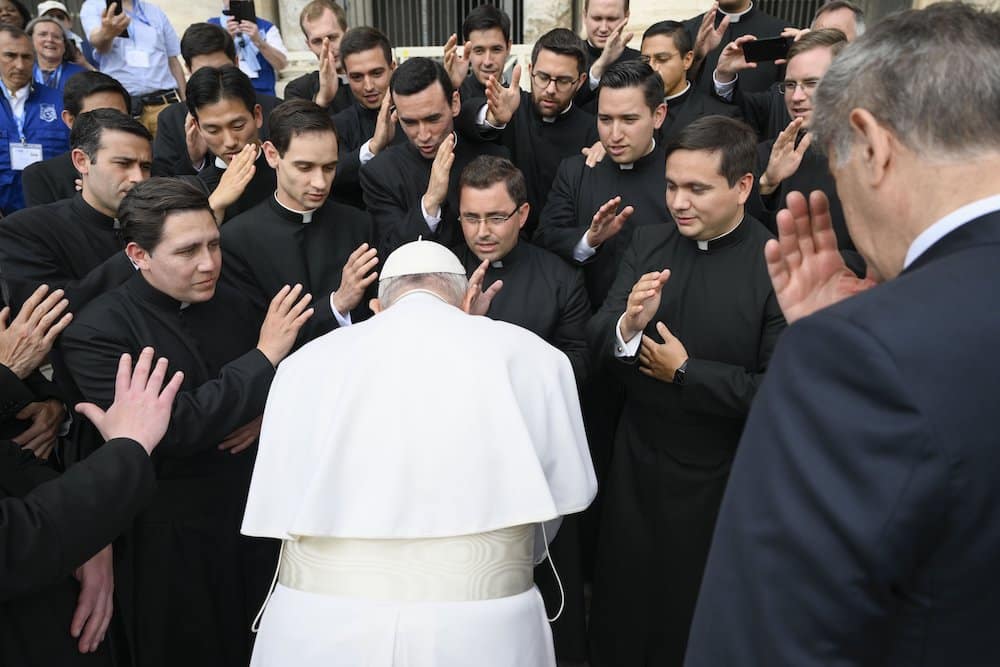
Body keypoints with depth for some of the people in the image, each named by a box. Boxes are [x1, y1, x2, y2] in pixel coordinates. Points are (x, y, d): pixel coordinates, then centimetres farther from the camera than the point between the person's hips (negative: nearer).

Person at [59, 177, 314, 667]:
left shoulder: (231, 304, 0)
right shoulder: (96, 331, -17)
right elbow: (171, 428, -26)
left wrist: (266, 414, -11)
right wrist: (264, 356, -25)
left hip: (253, 513, 5)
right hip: (170, 537, -4)